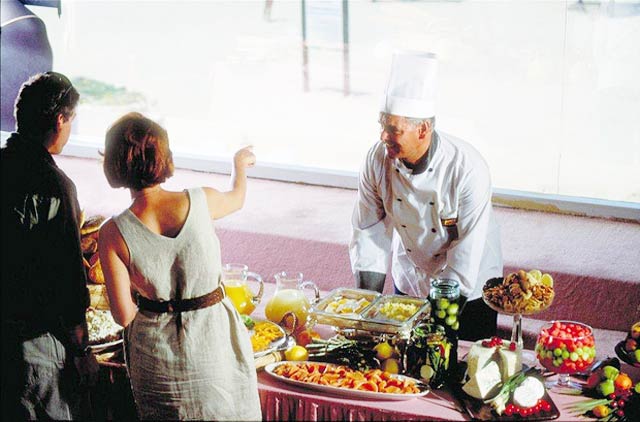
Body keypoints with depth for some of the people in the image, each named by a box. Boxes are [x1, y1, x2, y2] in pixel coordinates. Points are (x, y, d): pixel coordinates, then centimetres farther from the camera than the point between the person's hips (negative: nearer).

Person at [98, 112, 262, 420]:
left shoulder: (113, 234, -19)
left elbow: (124, 315, -14)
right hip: (214, 341, 1)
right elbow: (237, 198, 11)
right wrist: (240, 165, 33)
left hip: (156, 349, 0)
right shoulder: (201, 201, -16)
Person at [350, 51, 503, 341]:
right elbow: (368, 234, -9)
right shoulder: (378, 160, -16)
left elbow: (466, 255, -25)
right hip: (409, 284, 4)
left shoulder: (468, 168, -29)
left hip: (468, 291, -3)